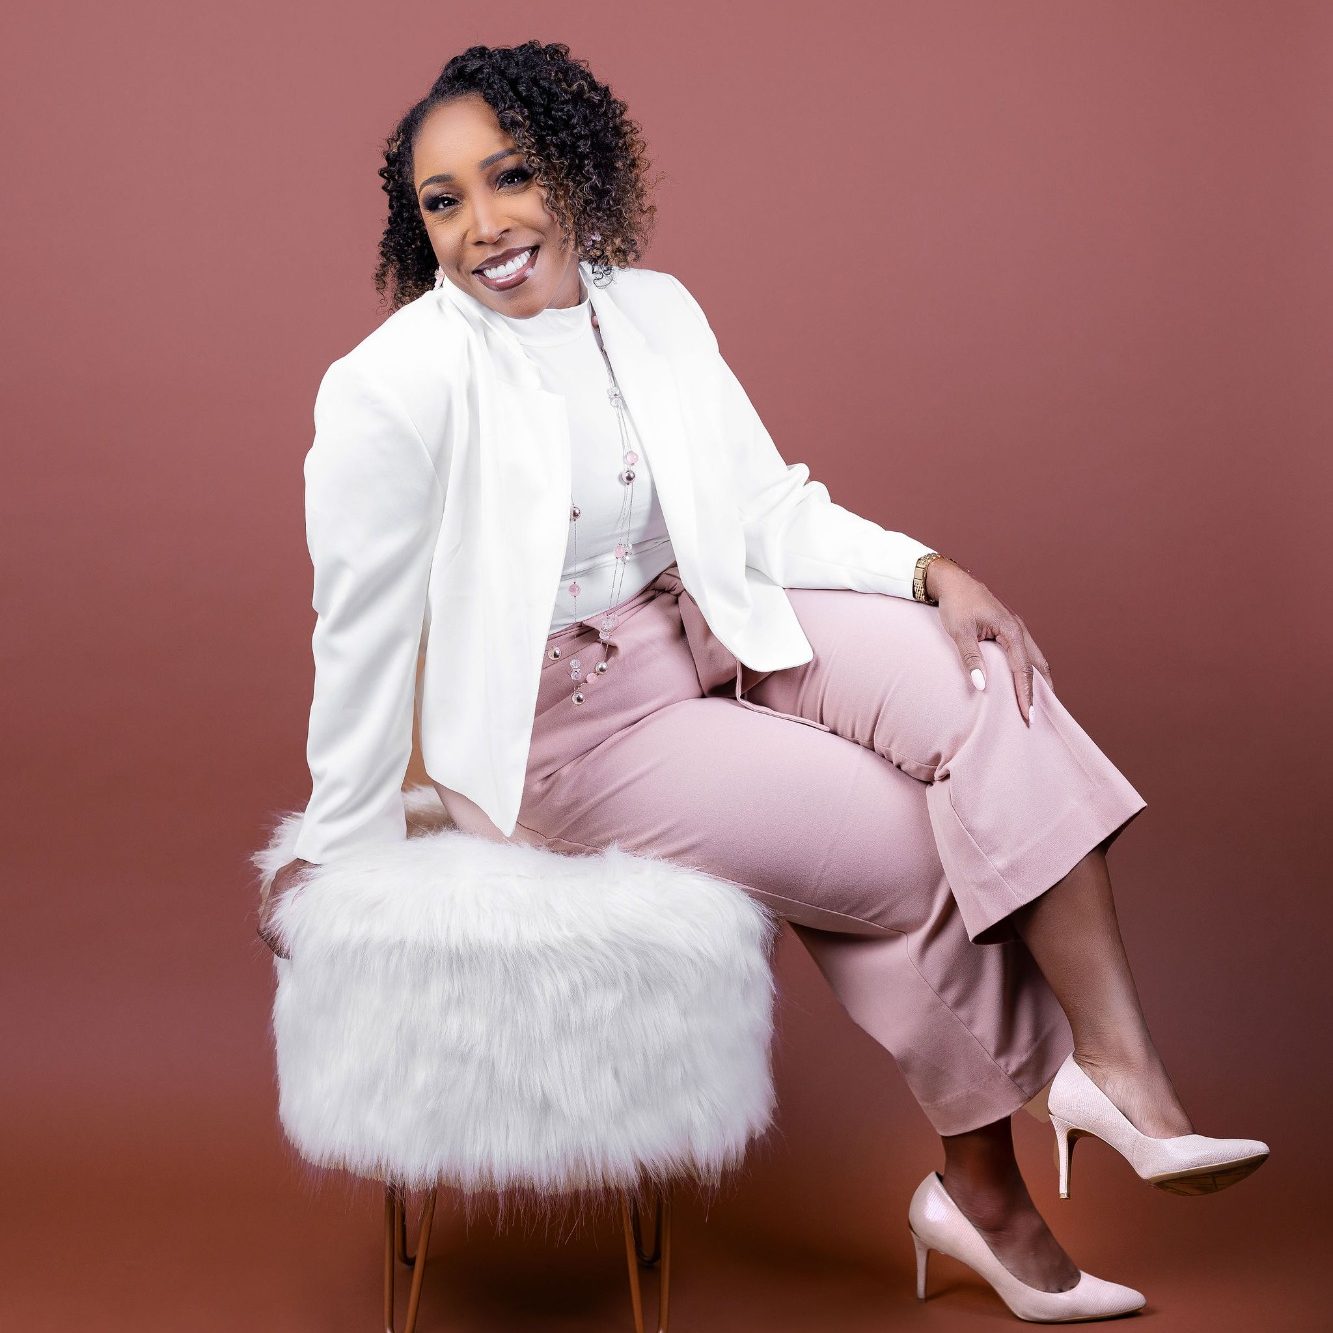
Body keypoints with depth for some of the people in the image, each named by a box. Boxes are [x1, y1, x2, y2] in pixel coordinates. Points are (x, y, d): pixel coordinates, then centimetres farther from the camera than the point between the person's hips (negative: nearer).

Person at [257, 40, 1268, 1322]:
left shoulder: (651, 307, 1)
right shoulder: (392, 388, -17)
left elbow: (767, 508, 4)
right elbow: (364, 631, -11)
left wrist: (935, 571, -11)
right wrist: (337, 851, -3)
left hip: (708, 628, 6)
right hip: (564, 721, -6)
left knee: (983, 685, -18)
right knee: (912, 852, -13)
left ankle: (1117, 1062, -15)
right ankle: (981, 1193, 10)